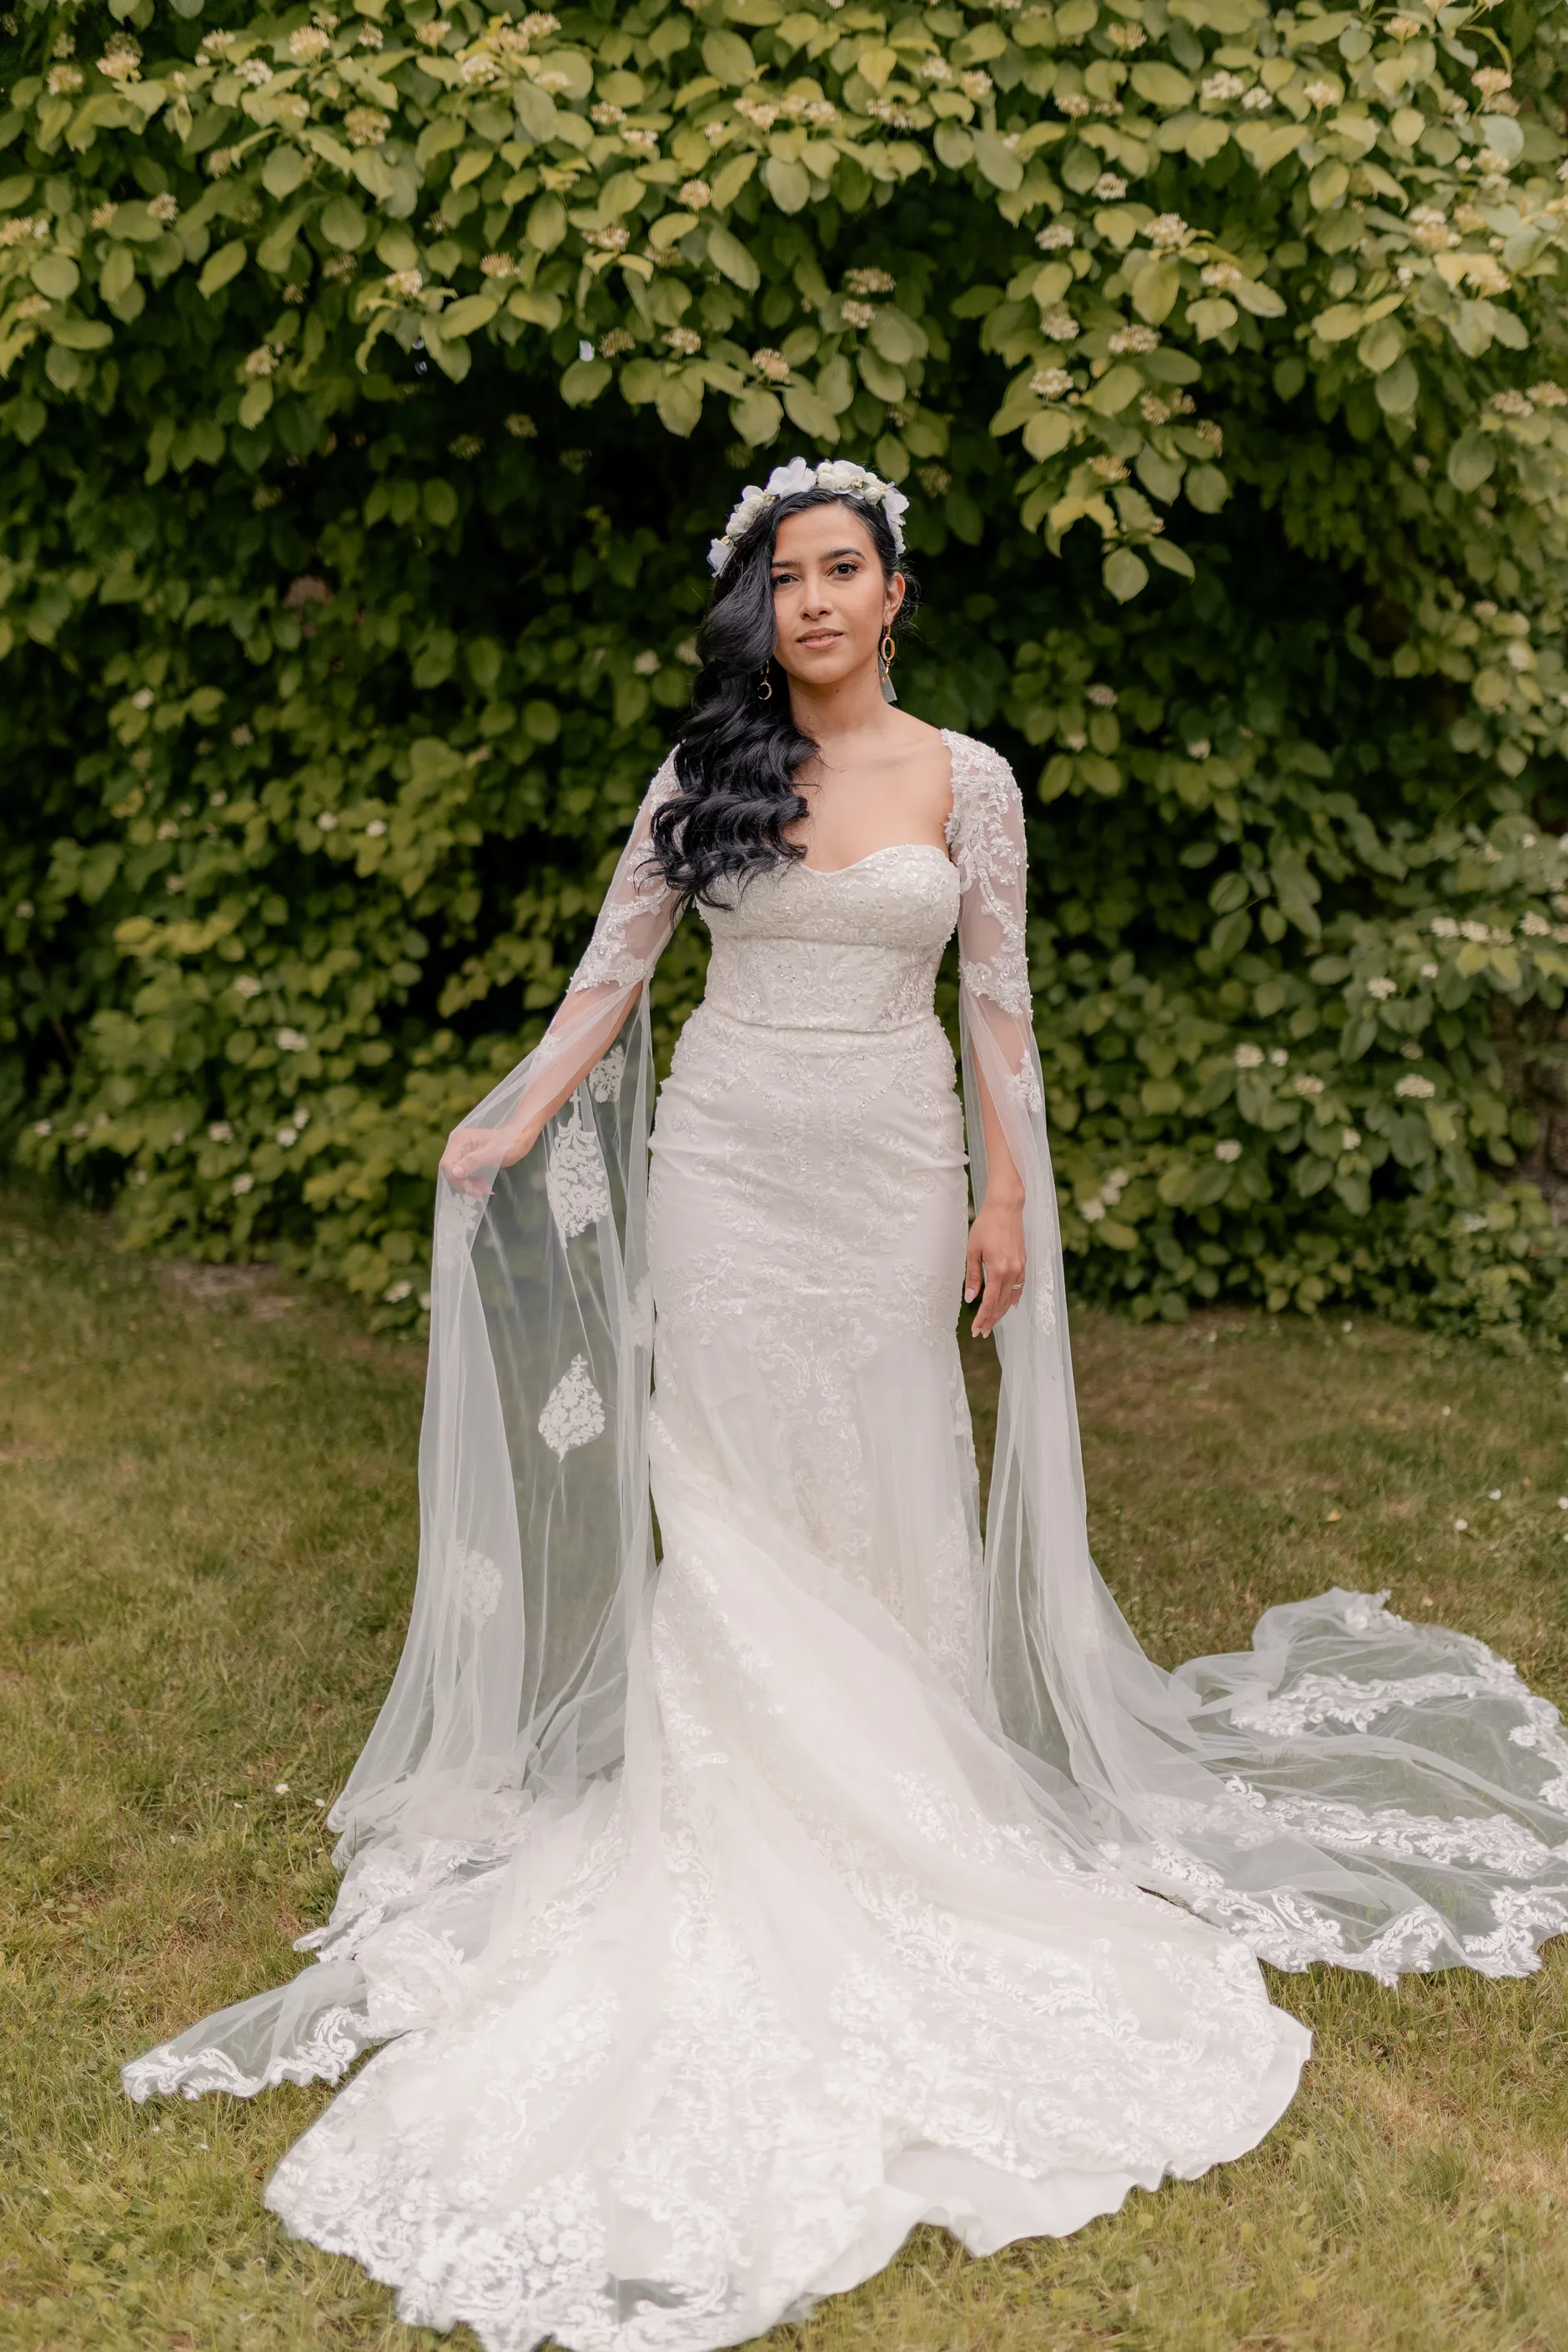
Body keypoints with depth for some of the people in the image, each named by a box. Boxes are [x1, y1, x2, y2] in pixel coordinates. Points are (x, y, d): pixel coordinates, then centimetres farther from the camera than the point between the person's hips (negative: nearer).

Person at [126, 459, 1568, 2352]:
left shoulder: (965, 781, 1)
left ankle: (902, 1800, 24)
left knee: (882, 1476, 6)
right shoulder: (707, 771, 3)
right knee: (728, 1474, 5)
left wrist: (1006, 1198, -1)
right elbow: (615, 960, 5)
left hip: (889, 1168, -1)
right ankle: (744, 1804, 20)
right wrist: (518, 1126, -4)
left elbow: (996, 1006, 2)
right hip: (725, 1162, 1)